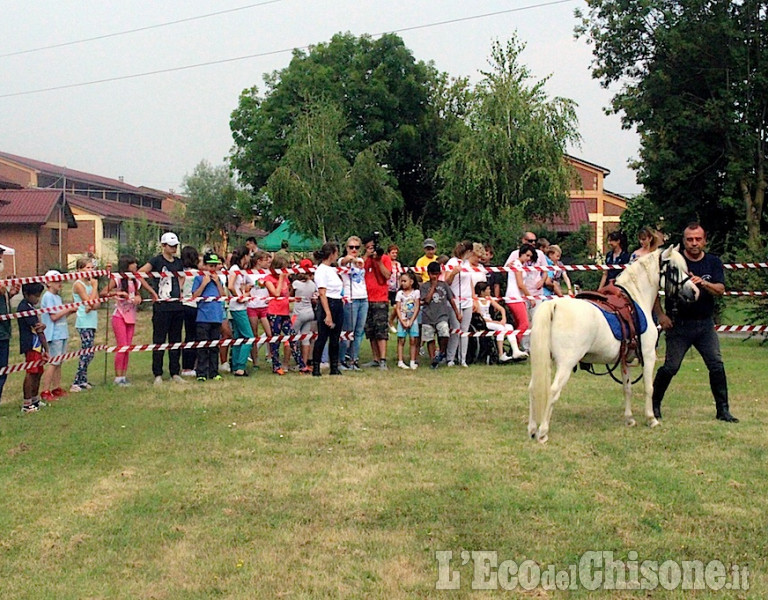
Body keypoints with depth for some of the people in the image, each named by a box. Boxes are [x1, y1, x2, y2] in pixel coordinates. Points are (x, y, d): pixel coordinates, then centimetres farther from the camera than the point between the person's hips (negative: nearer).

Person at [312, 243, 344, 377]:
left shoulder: (332, 269, 16)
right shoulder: (322, 270, -10)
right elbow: (322, 294, -16)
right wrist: (328, 314, -21)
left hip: (338, 305, 9)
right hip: (327, 305, -9)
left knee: (335, 338, 10)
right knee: (322, 338, -5)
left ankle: (334, 368, 14)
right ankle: (316, 369, 1)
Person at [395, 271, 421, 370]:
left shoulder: (416, 292, 1)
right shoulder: (400, 293, 3)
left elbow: (417, 307, -3)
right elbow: (397, 308, 1)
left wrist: (411, 321, -9)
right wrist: (403, 321, -9)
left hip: (413, 320, -1)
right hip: (402, 320, 1)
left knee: (413, 340, -3)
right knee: (401, 340, -2)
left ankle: (412, 362, 0)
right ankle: (400, 361, -1)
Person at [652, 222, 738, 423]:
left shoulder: (713, 263, 5)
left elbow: (720, 290, -7)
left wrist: (703, 283, -26)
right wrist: (661, 314, -7)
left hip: (705, 323, 3)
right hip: (678, 323, -3)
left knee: (717, 365, -3)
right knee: (671, 367, -1)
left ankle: (723, 410, 5)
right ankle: (655, 404, 16)